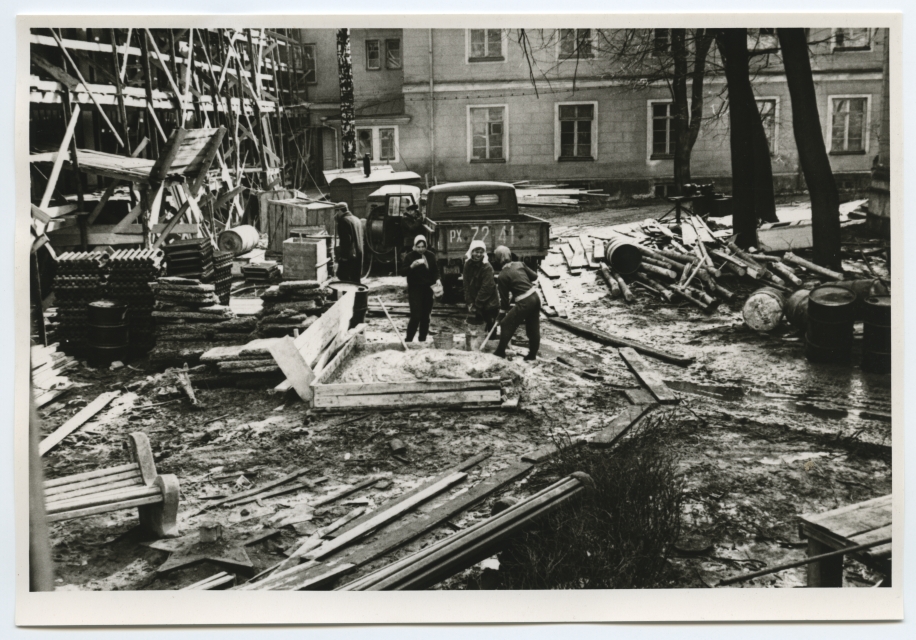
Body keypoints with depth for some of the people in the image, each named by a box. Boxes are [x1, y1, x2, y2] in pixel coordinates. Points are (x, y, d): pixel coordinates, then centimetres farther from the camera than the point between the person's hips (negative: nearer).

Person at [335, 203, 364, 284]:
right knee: (355, 277, 14)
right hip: (358, 254, 9)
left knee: (343, 276, -4)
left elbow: (346, 239, -19)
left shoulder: (343, 220, -12)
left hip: (348, 255, -9)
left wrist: (342, 254, -15)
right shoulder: (356, 219, 14)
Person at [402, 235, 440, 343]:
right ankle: (408, 340, -6)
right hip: (415, 289, -4)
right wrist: (411, 266, -26)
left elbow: (435, 270, 16)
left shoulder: (431, 256, 7)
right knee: (416, 316, -13)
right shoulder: (409, 256, -4)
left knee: (425, 317, 8)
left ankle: (422, 340, 18)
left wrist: (437, 279, -2)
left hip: (428, 289, 4)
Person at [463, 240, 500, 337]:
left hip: (489, 303, -6)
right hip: (476, 302, 6)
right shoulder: (468, 265, -1)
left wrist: (477, 304, -20)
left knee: (490, 325, -3)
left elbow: (486, 288, -21)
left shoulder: (487, 267, -19)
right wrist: (469, 302, -8)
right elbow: (467, 285, 0)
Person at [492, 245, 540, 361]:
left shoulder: (502, 276, -10)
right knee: (533, 328, 14)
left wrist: (502, 313, 6)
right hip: (535, 297, 7)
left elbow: (504, 298, -5)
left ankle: (500, 352, 14)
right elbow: (534, 276, 15)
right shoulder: (520, 264, 5)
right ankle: (532, 354, 22)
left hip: (524, 302, -7)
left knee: (506, 324, 7)